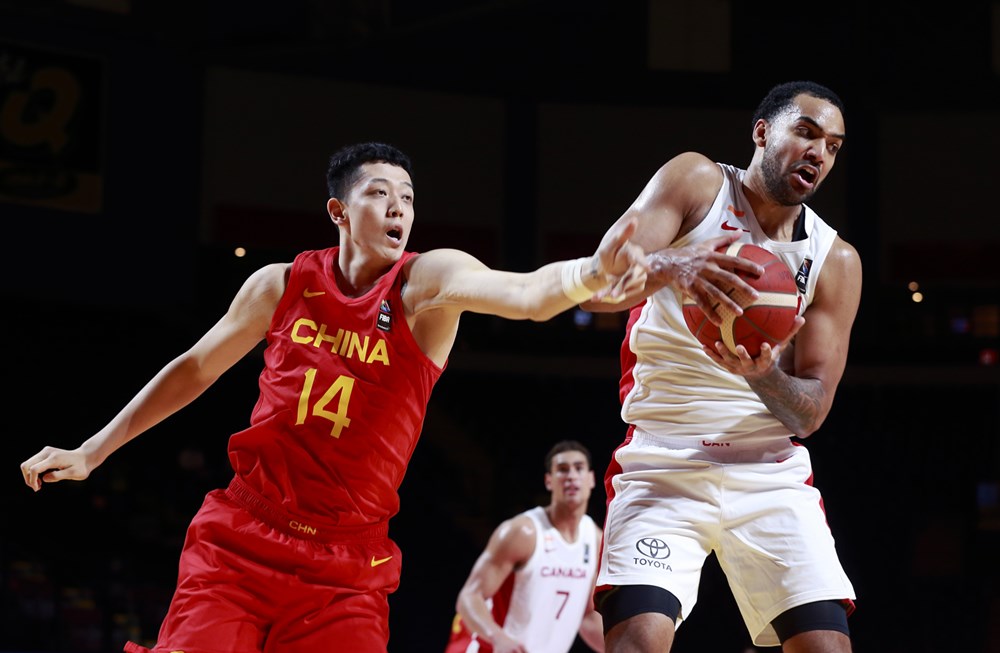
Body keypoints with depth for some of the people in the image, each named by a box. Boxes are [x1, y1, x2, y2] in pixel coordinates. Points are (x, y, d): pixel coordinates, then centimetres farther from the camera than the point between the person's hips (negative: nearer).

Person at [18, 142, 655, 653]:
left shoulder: (427, 281, -5)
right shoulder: (282, 284, 3)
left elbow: (525, 292, -26)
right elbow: (196, 368, 18)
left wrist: (587, 274, -48)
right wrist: (93, 451, 22)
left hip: (346, 572, -1)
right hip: (238, 544, 1)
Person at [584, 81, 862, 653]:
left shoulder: (835, 261, 6)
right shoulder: (697, 182, -2)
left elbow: (811, 413, 3)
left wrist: (763, 375, -21)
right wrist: (673, 262, -38)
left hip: (770, 471, 3)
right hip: (664, 462, -3)